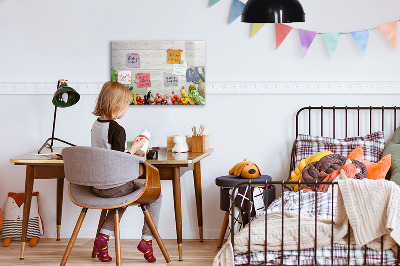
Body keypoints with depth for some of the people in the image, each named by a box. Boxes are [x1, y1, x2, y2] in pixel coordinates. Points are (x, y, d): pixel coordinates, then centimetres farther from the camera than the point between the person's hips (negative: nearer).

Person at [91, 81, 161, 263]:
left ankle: (104, 236, 18)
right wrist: (134, 148, -9)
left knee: (123, 197, 35)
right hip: (114, 186, -8)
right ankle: (146, 239, 9)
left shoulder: (96, 125, 6)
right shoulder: (117, 130, -20)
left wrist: (130, 153, 19)